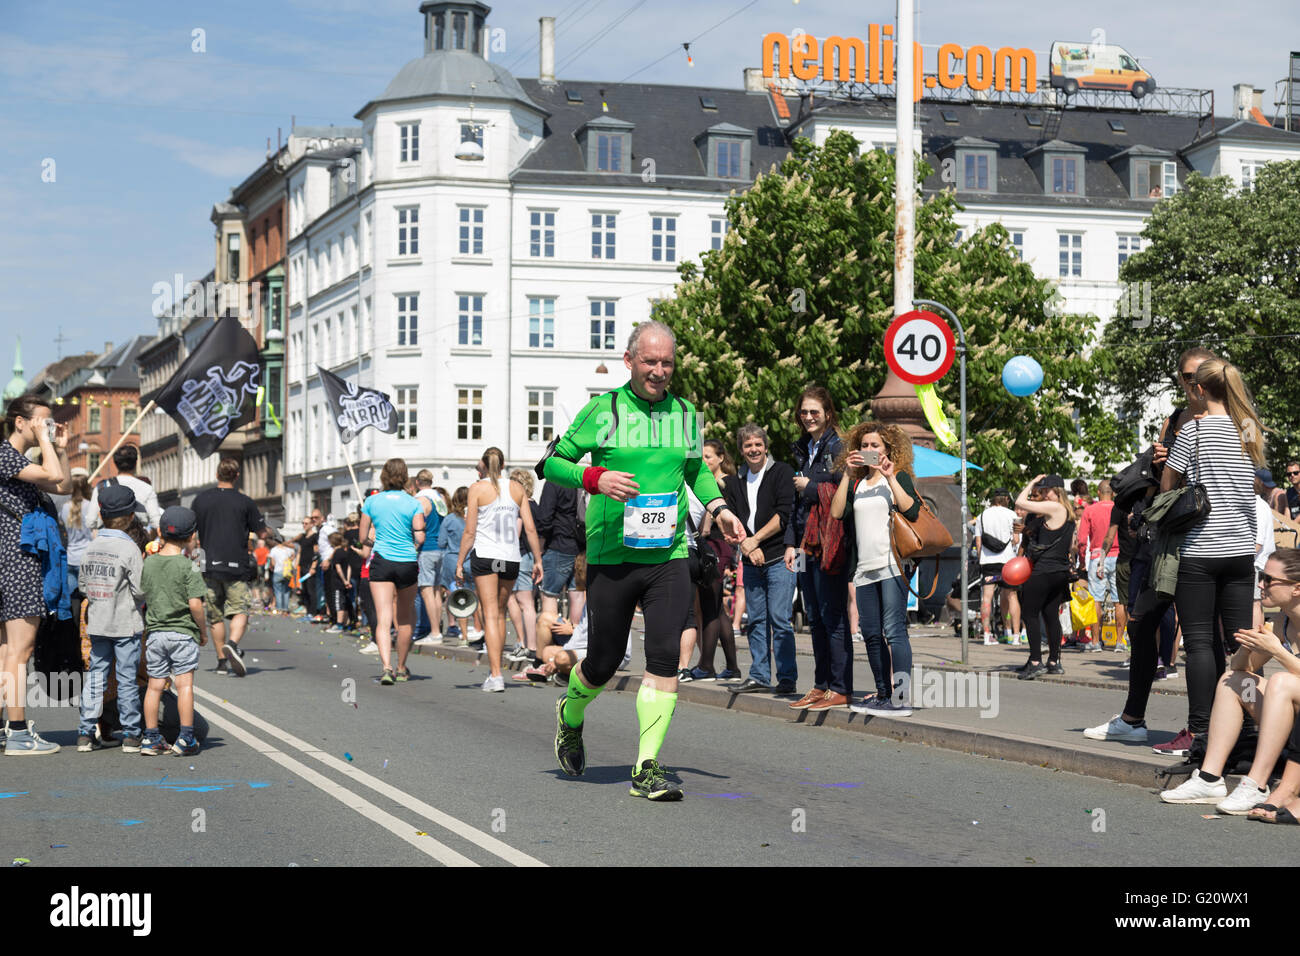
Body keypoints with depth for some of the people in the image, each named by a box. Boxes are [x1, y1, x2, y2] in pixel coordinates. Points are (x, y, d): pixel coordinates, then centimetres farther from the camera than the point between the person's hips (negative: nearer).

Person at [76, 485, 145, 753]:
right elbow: (140, 590, -15)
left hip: (97, 623, 5)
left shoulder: (90, 547, 3)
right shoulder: (130, 549, -14)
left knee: (95, 674, 10)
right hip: (126, 624, -5)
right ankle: (130, 734, 6)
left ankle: (86, 733, 8)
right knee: (127, 678, 2)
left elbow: (84, 586, 9)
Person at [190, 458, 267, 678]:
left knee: (215, 615, 11)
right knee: (240, 611, 0)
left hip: (209, 565, 2)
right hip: (236, 566, -2)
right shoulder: (244, 502, -2)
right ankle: (232, 644, -27)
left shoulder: (201, 499, 3)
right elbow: (262, 532, 4)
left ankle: (222, 660, 14)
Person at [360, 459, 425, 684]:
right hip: (407, 563, 1)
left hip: (381, 562, -1)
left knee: (383, 619, -8)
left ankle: (387, 667, -28)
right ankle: (401, 669, 28)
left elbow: (363, 537, 8)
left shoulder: (372, 502, 2)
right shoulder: (413, 504, -1)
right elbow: (420, 538, -7)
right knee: (404, 620, 16)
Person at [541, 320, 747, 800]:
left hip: (668, 556, 2)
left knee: (665, 657, -12)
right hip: (610, 557, -2)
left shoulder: (685, 414, 10)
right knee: (603, 664, 6)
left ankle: (646, 769, -7)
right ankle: (570, 716, 40)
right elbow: (551, 462, 1)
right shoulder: (602, 411, -2)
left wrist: (718, 507, 10)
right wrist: (594, 478, -17)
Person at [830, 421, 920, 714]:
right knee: (871, 634, 6)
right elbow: (836, 512, 2)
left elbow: (911, 511, -11)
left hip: (892, 564, -6)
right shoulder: (855, 483, 18)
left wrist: (890, 477, -14)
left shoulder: (899, 477, 5)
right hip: (865, 568, 6)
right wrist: (847, 475, -1)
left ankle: (902, 698, -14)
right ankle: (883, 694, 16)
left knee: (893, 630, -12)